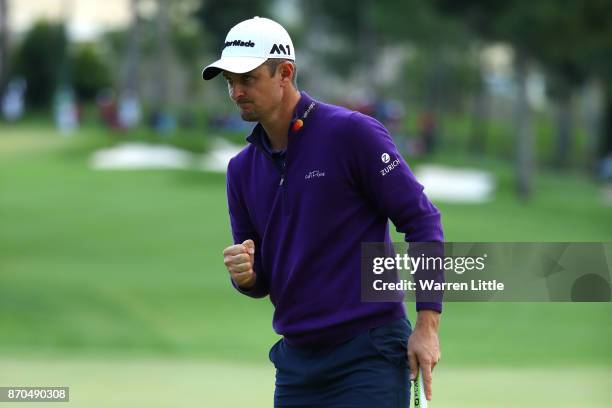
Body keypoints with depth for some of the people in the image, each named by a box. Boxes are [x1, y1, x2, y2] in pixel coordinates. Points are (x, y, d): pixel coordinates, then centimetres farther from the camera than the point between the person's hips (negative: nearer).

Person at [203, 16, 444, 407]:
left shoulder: (353, 133, -9)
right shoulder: (242, 168, 11)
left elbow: (421, 220, -9)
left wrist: (427, 324, -15)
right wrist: (244, 273, -8)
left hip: (368, 356, -7)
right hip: (296, 357, 7)